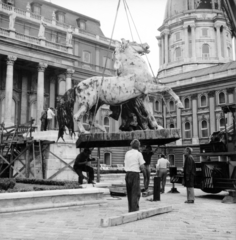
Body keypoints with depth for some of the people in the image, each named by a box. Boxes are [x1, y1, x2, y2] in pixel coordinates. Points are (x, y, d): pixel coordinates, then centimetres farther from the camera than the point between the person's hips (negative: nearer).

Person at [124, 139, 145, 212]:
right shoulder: (138, 154, -6)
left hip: (127, 173, 5)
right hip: (135, 174, -5)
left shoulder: (127, 153, 10)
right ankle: (134, 209, -6)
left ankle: (130, 209, 19)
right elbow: (142, 166, -9)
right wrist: (140, 168, 11)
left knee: (129, 193, 13)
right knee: (136, 193, -1)